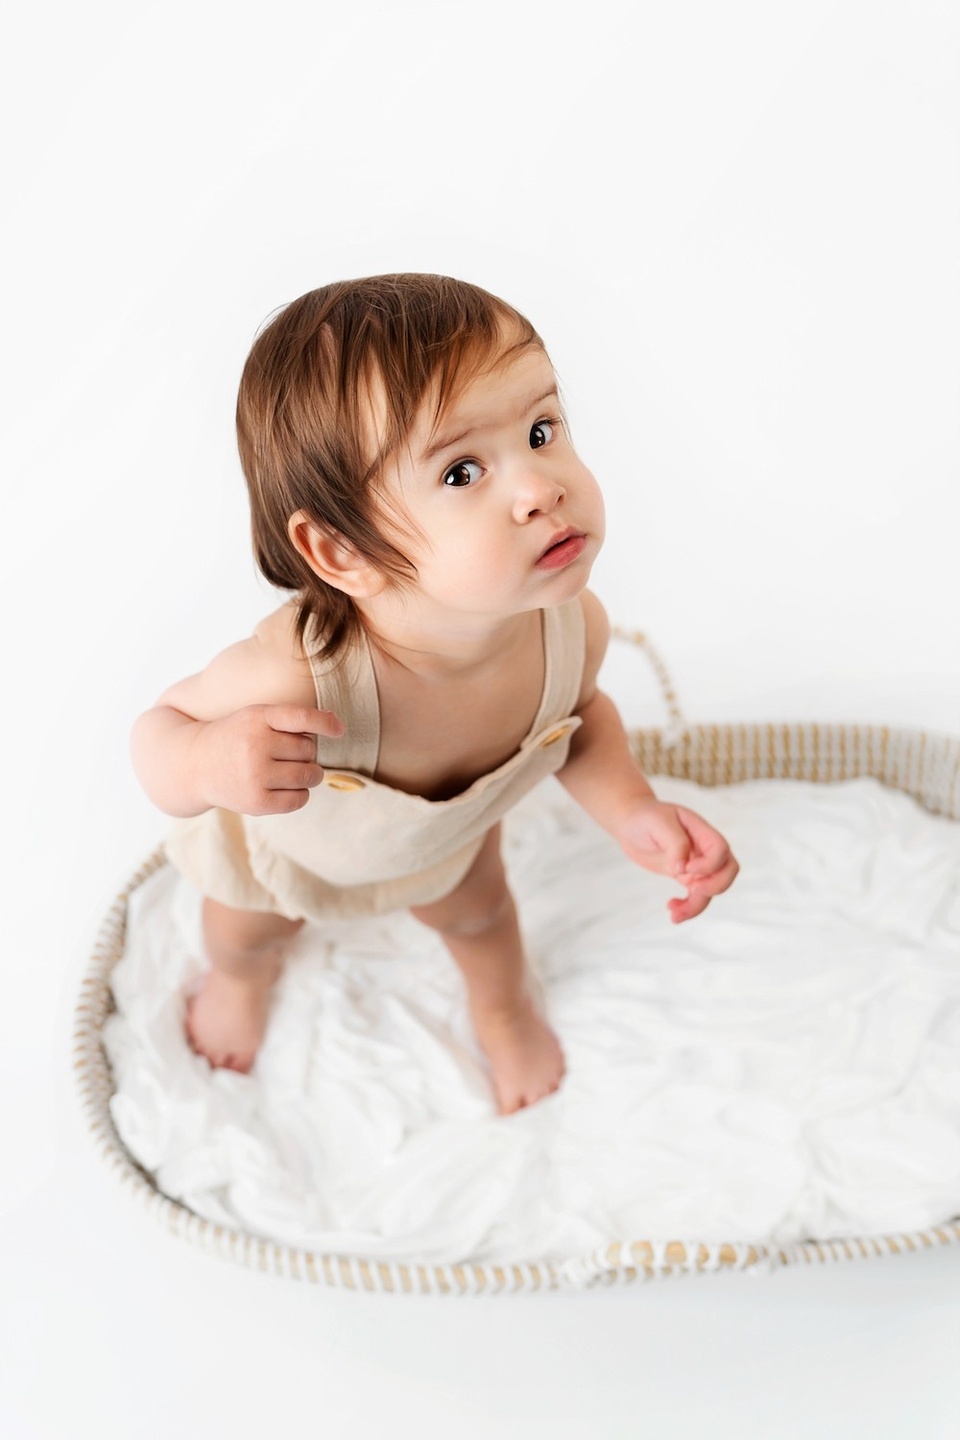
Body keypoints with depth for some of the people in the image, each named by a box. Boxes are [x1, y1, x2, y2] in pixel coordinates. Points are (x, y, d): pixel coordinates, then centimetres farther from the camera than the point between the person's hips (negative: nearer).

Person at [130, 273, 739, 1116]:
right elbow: (162, 726, -32)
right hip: (280, 838, -2)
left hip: (451, 831, 3)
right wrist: (204, 763, -56)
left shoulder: (572, 624, -37)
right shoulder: (295, 674, -53)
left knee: (475, 910, 34)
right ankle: (241, 982, 71)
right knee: (249, 930, 32)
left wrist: (634, 812, -28)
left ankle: (504, 1002, 71)